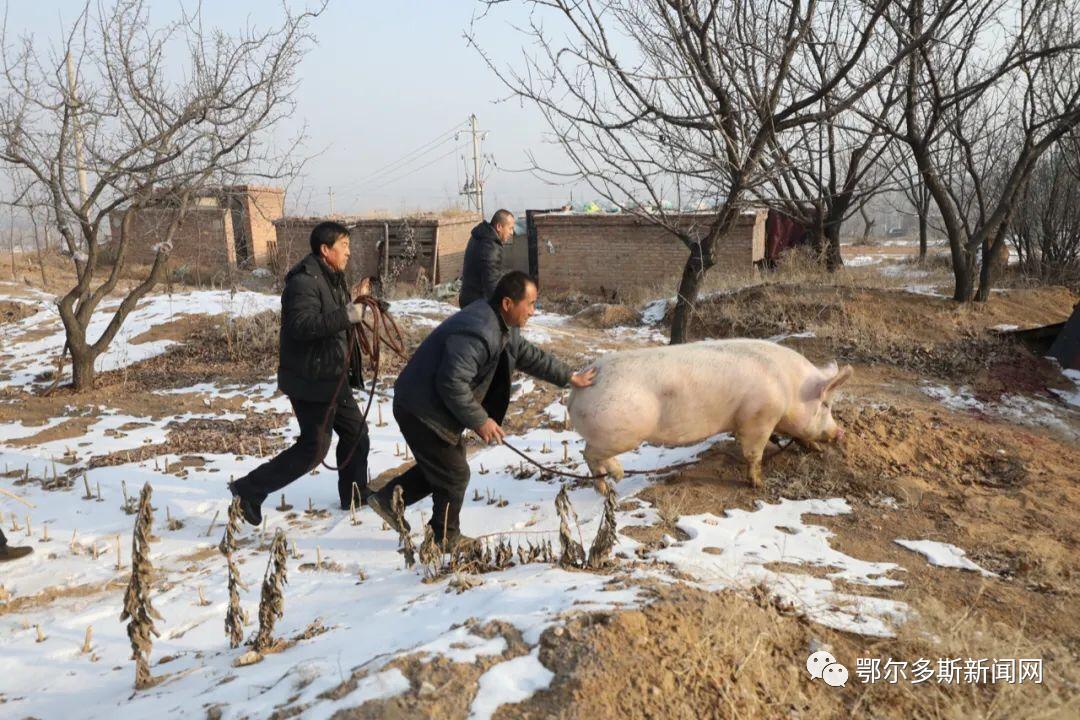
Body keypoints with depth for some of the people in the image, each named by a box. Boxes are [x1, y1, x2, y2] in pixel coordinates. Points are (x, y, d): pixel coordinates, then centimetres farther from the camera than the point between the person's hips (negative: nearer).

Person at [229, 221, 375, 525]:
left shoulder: (332, 278, 13)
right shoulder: (304, 280, -20)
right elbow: (302, 325, -33)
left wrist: (353, 302, 10)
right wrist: (347, 315, -33)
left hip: (332, 375, 10)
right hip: (311, 378, -10)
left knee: (356, 432, 16)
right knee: (314, 448, -6)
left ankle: (355, 497, 31)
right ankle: (250, 490, 3)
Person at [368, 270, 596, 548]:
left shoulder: (503, 326, 4)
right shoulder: (477, 332, -31)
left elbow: (529, 355, 18)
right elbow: (452, 383, -33)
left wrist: (569, 377, 19)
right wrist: (479, 421, -23)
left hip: (435, 408, 10)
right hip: (421, 410, -10)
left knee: (441, 464, 22)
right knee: (454, 474, 2)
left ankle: (388, 499, 29)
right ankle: (447, 538, 21)